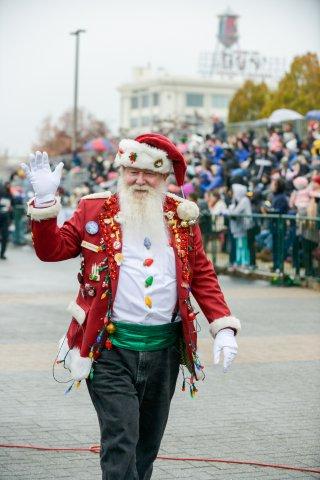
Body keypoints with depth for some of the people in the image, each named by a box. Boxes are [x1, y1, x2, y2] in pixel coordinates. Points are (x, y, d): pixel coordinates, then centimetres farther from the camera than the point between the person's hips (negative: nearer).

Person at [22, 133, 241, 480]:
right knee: (120, 440, -9)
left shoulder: (182, 216, 8)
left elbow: (202, 275, 8)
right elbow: (52, 249, 0)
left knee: (147, 444, 16)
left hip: (164, 348, 3)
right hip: (110, 347, -3)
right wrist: (45, 201, -14)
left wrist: (224, 328, -2)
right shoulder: (95, 210, 2)